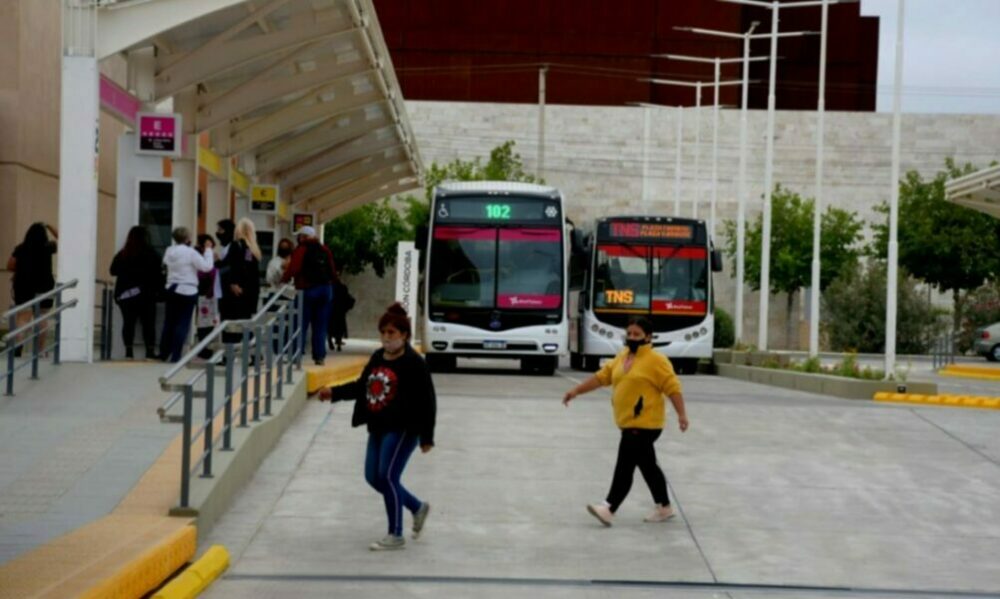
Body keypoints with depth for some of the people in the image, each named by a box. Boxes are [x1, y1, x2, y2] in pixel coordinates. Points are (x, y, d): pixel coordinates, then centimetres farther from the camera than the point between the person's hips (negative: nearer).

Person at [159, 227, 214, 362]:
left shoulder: (169, 251, 2)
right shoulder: (190, 252, -15)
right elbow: (207, 266, -15)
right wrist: (208, 249, -5)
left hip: (171, 289, 6)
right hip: (187, 291, -6)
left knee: (169, 322, 14)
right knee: (183, 324, -1)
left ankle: (164, 353, 18)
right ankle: (175, 356, -2)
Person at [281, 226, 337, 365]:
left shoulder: (301, 250, -5)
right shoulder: (324, 250, 12)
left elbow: (293, 268, -16)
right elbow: (333, 270, 13)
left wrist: (284, 280, -4)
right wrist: (331, 282, 24)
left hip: (308, 290, -5)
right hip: (326, 289, 5)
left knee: (301, 324, 0)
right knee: (320, 326, 8)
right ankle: (319, 356, 6)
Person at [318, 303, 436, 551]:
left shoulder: (414, 363, -14)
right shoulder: (377, 358, 7)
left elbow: (427, 402, -13)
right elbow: (362, 387, 18)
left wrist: (426, 437, -13)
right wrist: (334, 393, 5)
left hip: (402, 428, -8)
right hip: (378, 428, 8)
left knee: (387, 476, -10)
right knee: (373, 477, 10)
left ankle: (395, 535, 4)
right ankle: (418, 507, 31)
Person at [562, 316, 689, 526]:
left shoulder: (656, 360, -10)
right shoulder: (622, 358, 13)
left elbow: (672, 387, -13)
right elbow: (601, 377, 16)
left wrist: (681, 414, -19)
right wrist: (576, 391, 11)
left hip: (645, 424, -8)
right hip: (629, 423, 8)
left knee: (625, 466, -9)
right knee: (647, 465, 15)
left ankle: (609, 509, -8)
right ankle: (664, 507, 25)